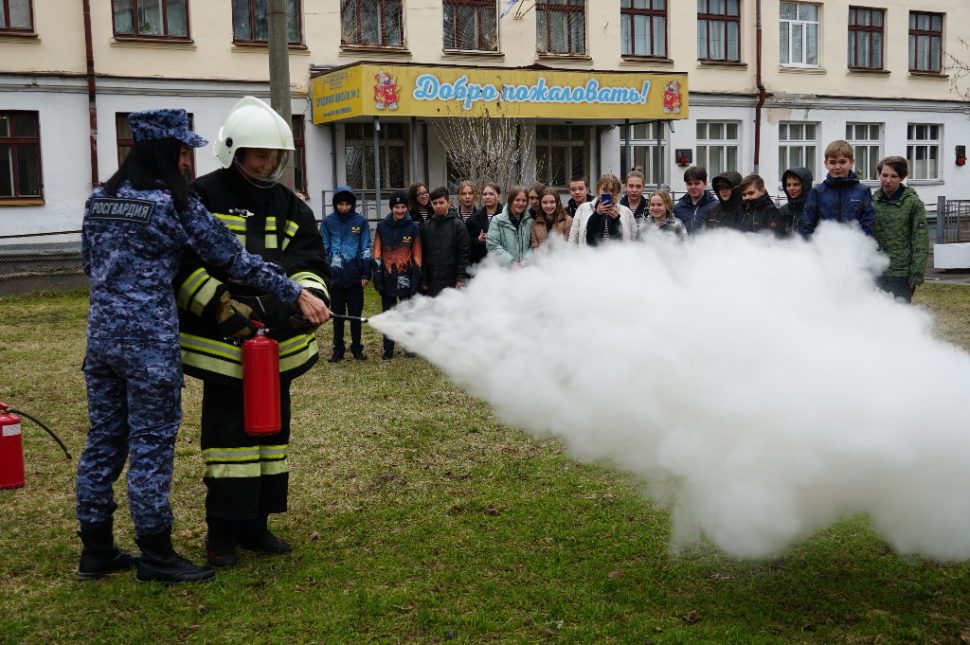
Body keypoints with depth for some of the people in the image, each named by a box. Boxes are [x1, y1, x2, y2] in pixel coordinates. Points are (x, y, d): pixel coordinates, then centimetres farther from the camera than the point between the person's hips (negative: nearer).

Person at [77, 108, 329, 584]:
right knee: (152, 444, 1)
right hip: (150, 340, -7)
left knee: (104, 440, 14)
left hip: (102, 334, 7)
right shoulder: (174, 204, -11)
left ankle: (95, 549, 24)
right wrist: (297, 294, -6)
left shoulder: (99, 200, 9)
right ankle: (155, 555, 11)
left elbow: (89, 262, 18)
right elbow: (234, 260, -11)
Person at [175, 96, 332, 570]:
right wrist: (222, 306, -20)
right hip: (222, 345, -5)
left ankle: (254, 523, 28)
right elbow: (181, 266, -10)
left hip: (278, 343, 6)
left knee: (270, 429, 13)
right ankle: (222, 530, 14)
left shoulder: (290, 206, 9)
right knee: (228, 432, 0)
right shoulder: (202, 197, -7)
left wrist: (309, 296, -17)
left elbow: (310, 261, 5)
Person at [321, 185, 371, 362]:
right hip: (335, 276, 0)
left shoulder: (361, 221, -1)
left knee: (356, 314, 8)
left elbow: (366, 249, 2)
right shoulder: (328, 222, 0)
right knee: (337, 315, 9)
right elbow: (323, 249, 3)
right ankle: (338, 350, 17)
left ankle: (357, 349, 19)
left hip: (355, 276, 0)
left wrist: (366, 274, -2)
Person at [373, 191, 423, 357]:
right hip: (387, 277, 1)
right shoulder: (382, 227, 2)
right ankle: (388, 349, 16)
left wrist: (417, 277, -1)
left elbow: (417, 253, 3)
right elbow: (377, 252, 4)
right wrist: (377, 273, -4)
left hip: (406, 277, -1)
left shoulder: (413, 227, 1)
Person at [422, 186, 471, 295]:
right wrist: (423, 280, 4)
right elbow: (423, 254, 9)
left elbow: (464, 253, -4)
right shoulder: (426, 226, 8)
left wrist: (461, 277, -11)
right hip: (432, 281, 3)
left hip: (452, 282, -3)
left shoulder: (458, 225, -1)